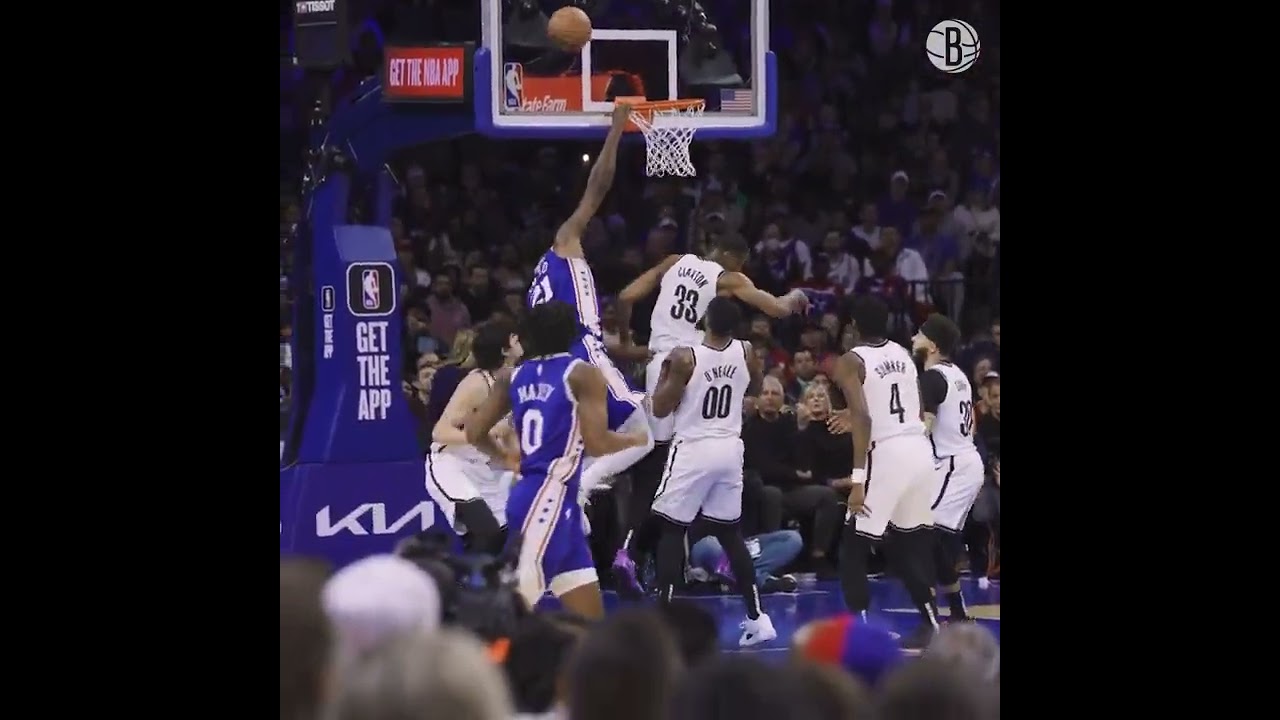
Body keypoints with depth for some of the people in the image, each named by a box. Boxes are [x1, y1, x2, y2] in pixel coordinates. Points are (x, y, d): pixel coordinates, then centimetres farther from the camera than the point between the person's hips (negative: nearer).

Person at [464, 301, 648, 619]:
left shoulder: (512, 377, 12)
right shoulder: (583, 374, -6)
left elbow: (474, 433, 13)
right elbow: (596, 444, -12)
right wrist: (635, 439, 8)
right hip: (550, 497, -8)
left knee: (590, 616, 13)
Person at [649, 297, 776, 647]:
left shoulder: (685, 357, -15)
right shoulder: (745, 353, -1)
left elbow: (660, 409, -10)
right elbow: (755, 388, 21)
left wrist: (665, 374, 7)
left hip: (693, 450, -5)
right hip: (730, 450, 5)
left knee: (671, 530, 4)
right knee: (730, 533, 16)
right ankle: (757, 618, 14)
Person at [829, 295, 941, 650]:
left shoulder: (852, 361, -5)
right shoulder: (904, 354, 15)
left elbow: (864, 418, -17)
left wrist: (858, 479, -20)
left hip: (887, 454, -6)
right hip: (920, 448, 6)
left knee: (853, 548, 3)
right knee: (912, 543, 20)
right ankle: (930, 625, 19)